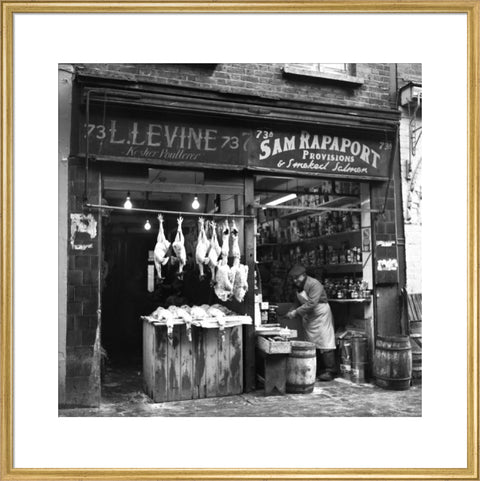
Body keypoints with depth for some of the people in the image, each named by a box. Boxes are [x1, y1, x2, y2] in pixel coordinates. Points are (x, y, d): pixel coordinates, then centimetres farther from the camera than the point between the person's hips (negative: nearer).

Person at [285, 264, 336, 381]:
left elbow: (311, 304, -28)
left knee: (325, 343, -7)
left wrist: (296, 312, -27)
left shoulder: (314, 284, -21)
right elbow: (298, 302, 14)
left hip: (320, 315, -8)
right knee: (312, 345, 9)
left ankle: (329, 371, -3)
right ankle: (318, 370, 17)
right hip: (308, 318, 8)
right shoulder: (298, 287, 6)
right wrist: (291, 312, -4)